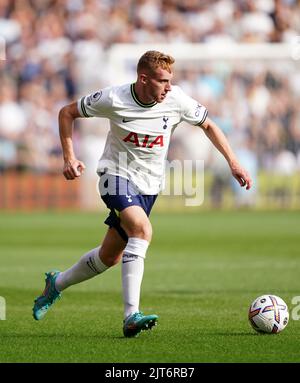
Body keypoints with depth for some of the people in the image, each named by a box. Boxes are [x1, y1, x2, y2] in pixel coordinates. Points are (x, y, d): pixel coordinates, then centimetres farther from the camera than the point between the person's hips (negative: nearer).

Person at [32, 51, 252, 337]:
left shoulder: (176, 100, -12)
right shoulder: (113, 99, -17)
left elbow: (208, 125, 5)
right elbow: (67, 113, -3)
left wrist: (233, 163, -2)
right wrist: (69, 158, -11)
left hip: (149, 184, 4)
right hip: (117, 174, -4)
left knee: (110, 256, 10)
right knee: (142, 229, -31)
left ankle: (56, 283, 38)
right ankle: (131, 316, -33)